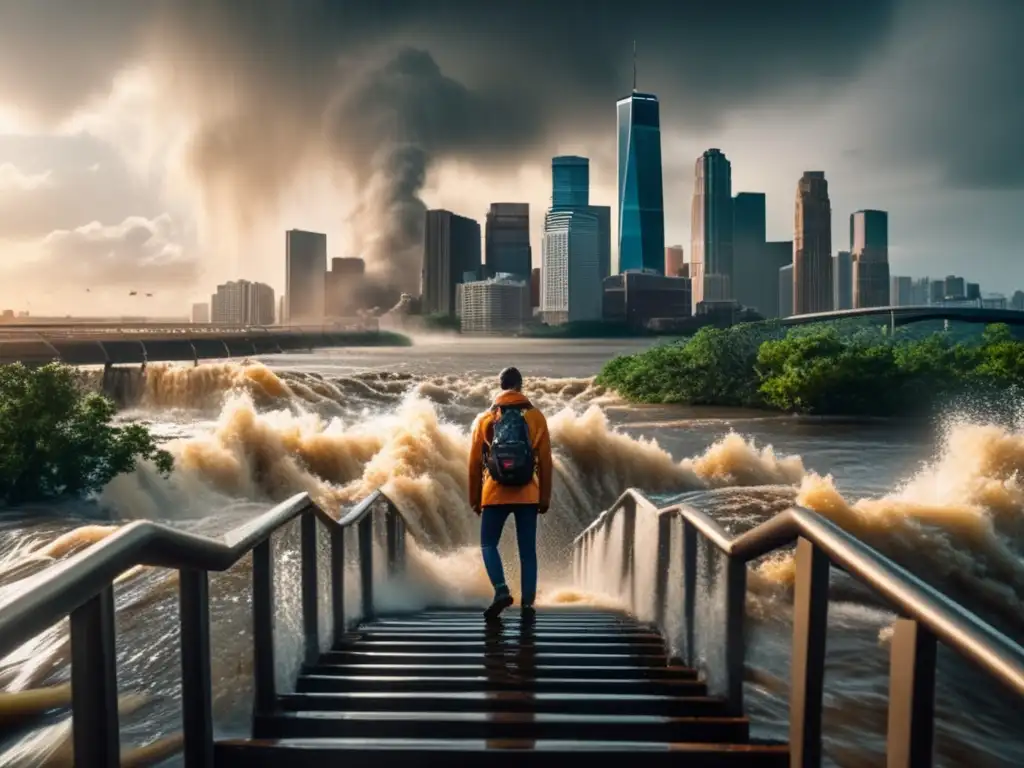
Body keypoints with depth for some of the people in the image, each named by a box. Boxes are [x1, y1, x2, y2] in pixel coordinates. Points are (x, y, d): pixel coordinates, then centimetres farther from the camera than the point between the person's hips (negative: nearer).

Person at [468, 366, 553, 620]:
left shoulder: (485, 418, 3)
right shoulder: (536, 417, 2)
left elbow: (475, 462, 4)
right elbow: (545, 461, 1)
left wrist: (474, 499, 12)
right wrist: (545, 498, 9)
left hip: (495, 495, 0)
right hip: (527, 496, 1)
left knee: (488, 544, 12)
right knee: (528, 551, 7)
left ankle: (501, 591, -6)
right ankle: (528, 603, 6)